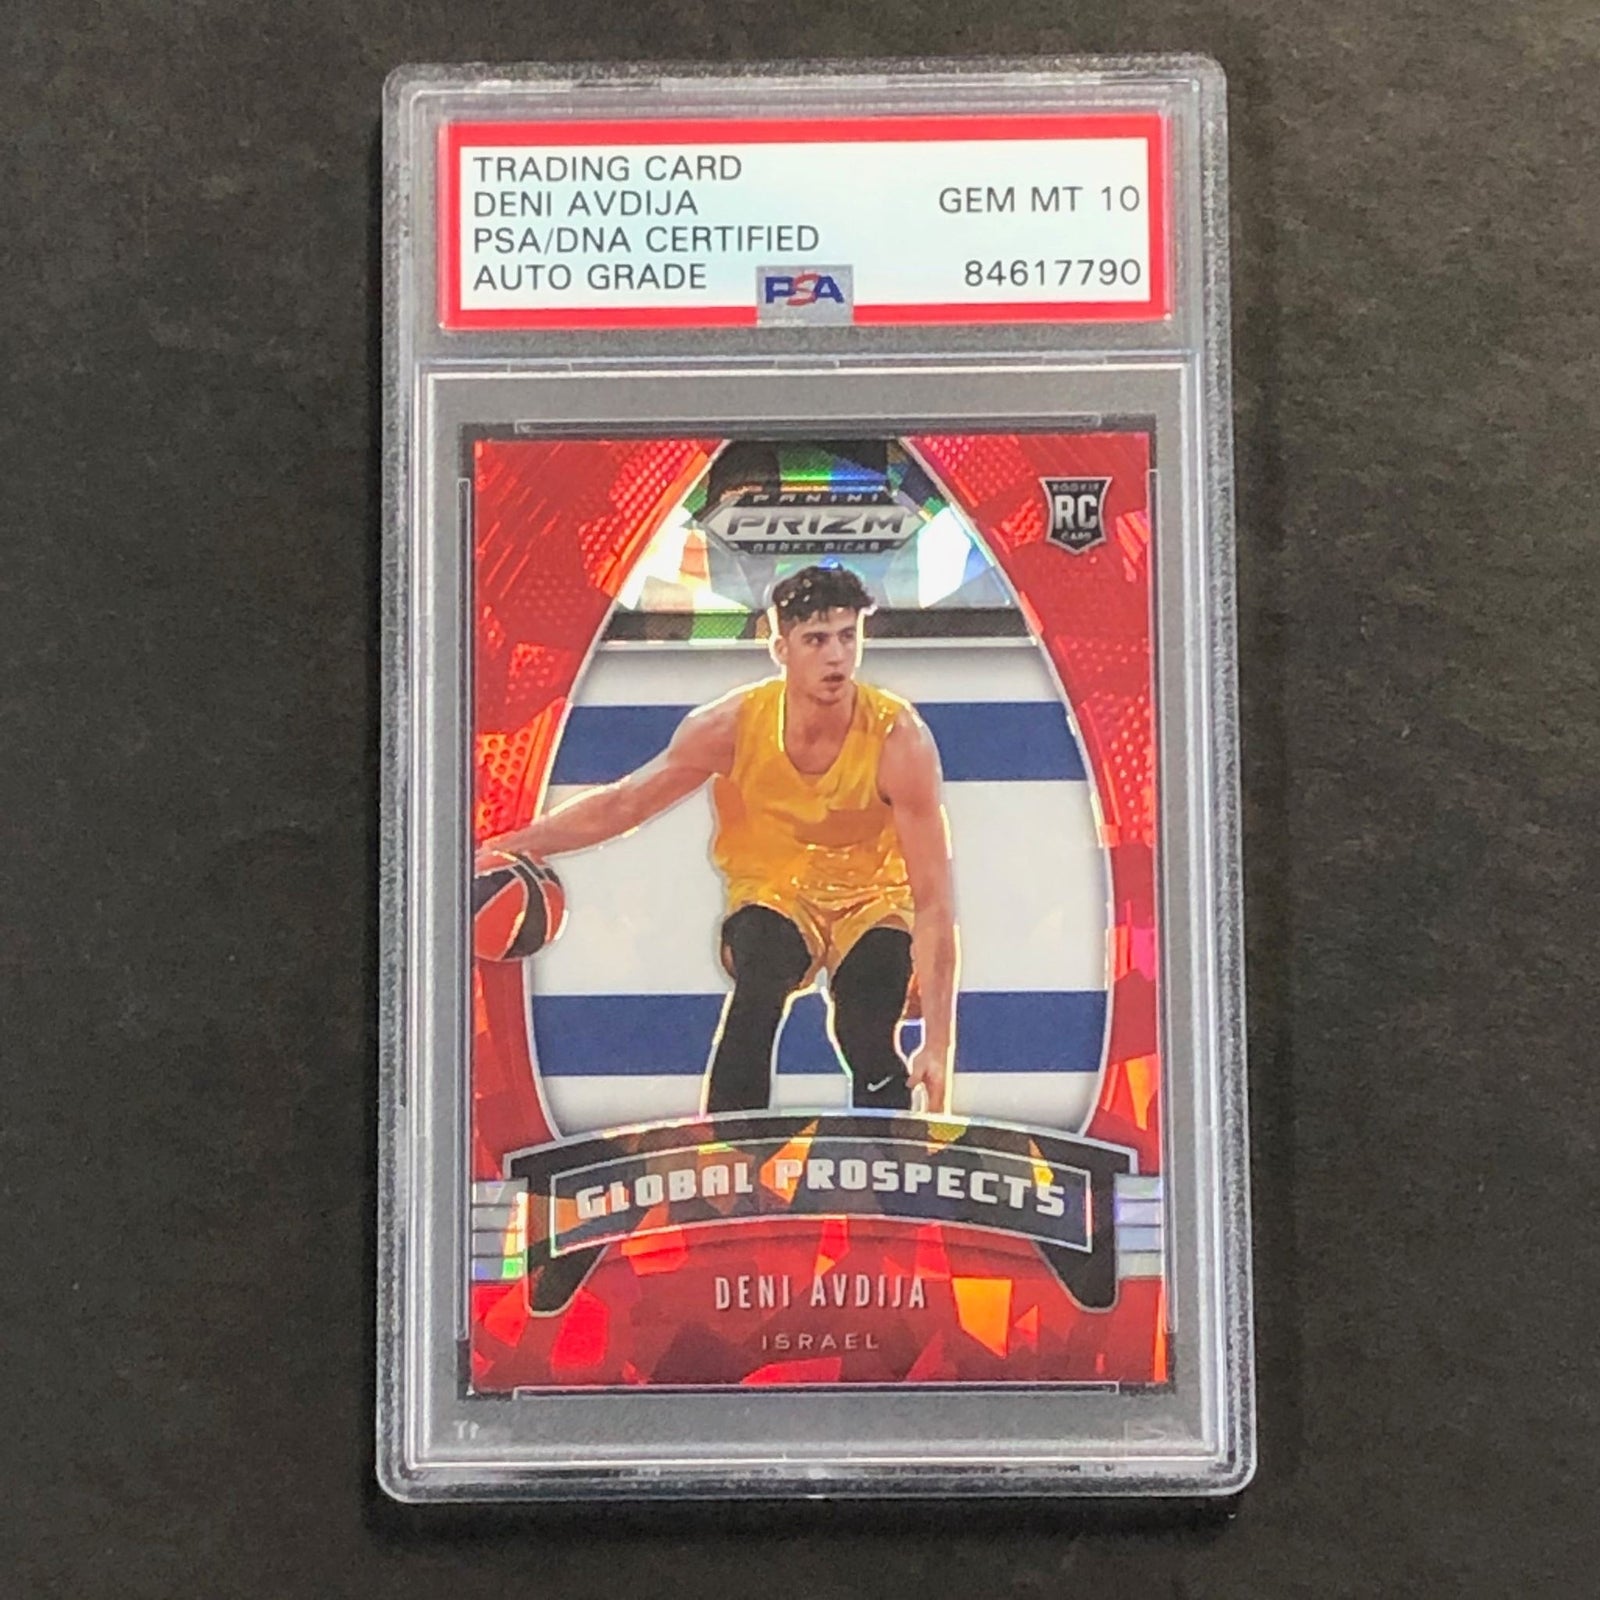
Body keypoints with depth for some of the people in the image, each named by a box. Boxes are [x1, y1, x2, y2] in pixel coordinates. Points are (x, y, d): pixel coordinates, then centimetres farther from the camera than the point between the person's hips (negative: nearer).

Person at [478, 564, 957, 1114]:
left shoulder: (900, 738, -24)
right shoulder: (733, 724, -19)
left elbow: (933, 899, -24)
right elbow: (620, 805, -5)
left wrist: (938, 1043, -30)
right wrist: (506, 848, -13)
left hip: (872, 903, -1)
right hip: (773, 896, 1)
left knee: (872, 1044, -28)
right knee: (757, 987, -33)